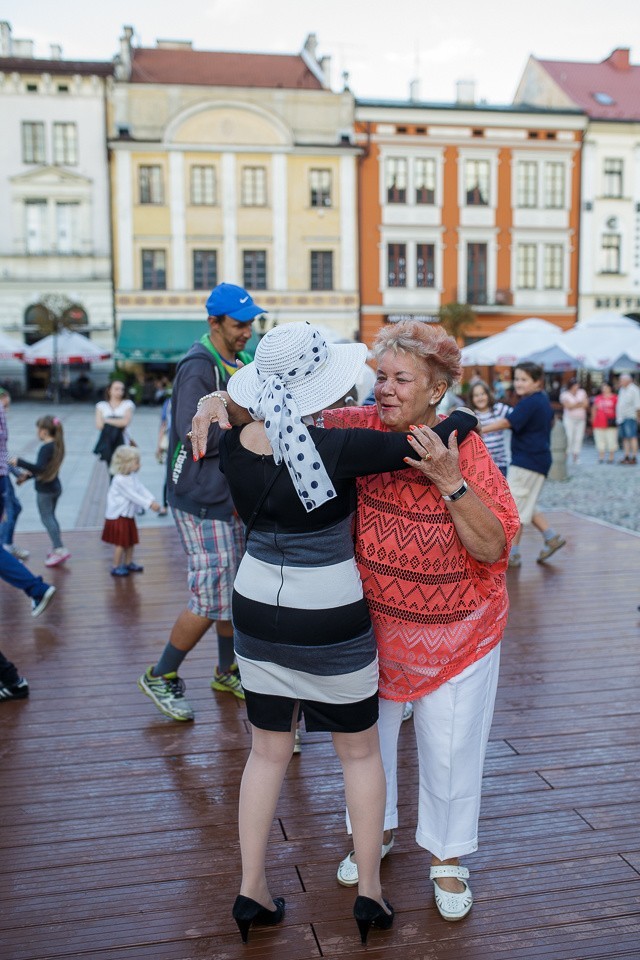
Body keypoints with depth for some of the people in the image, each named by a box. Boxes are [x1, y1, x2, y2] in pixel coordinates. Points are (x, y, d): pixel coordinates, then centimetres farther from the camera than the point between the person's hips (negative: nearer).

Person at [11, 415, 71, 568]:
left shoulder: (46, 448, -21)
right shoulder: (57, 445, 7)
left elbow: (39, 468, -32)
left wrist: (20, 462, -28)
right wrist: (31, 473, 25)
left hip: (44, 489, -9)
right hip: (55, 487, 9)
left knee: (46, 518, -2)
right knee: (50, 517, 18)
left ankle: (60, 549, -6)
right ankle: (56, 547, 23)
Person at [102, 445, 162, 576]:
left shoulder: (133, 476, 3)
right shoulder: (120, 480, -26)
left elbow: (142, 489, 0)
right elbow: (133, 496, -27)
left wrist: (153, 501, -14)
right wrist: (149, 504, -27)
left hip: (128, 515, 9)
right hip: (118, 516, -9)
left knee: (130, 541, 18)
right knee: (120, 543, -1)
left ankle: (128, 563, 33)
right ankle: (116, 567, 11)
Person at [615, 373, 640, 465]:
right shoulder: (621, 390, 20)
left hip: (630, 417, -8)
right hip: (621, 418, 8)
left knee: (632, 437, -11)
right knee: (625, 438, 6)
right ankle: (626, 456, 8)